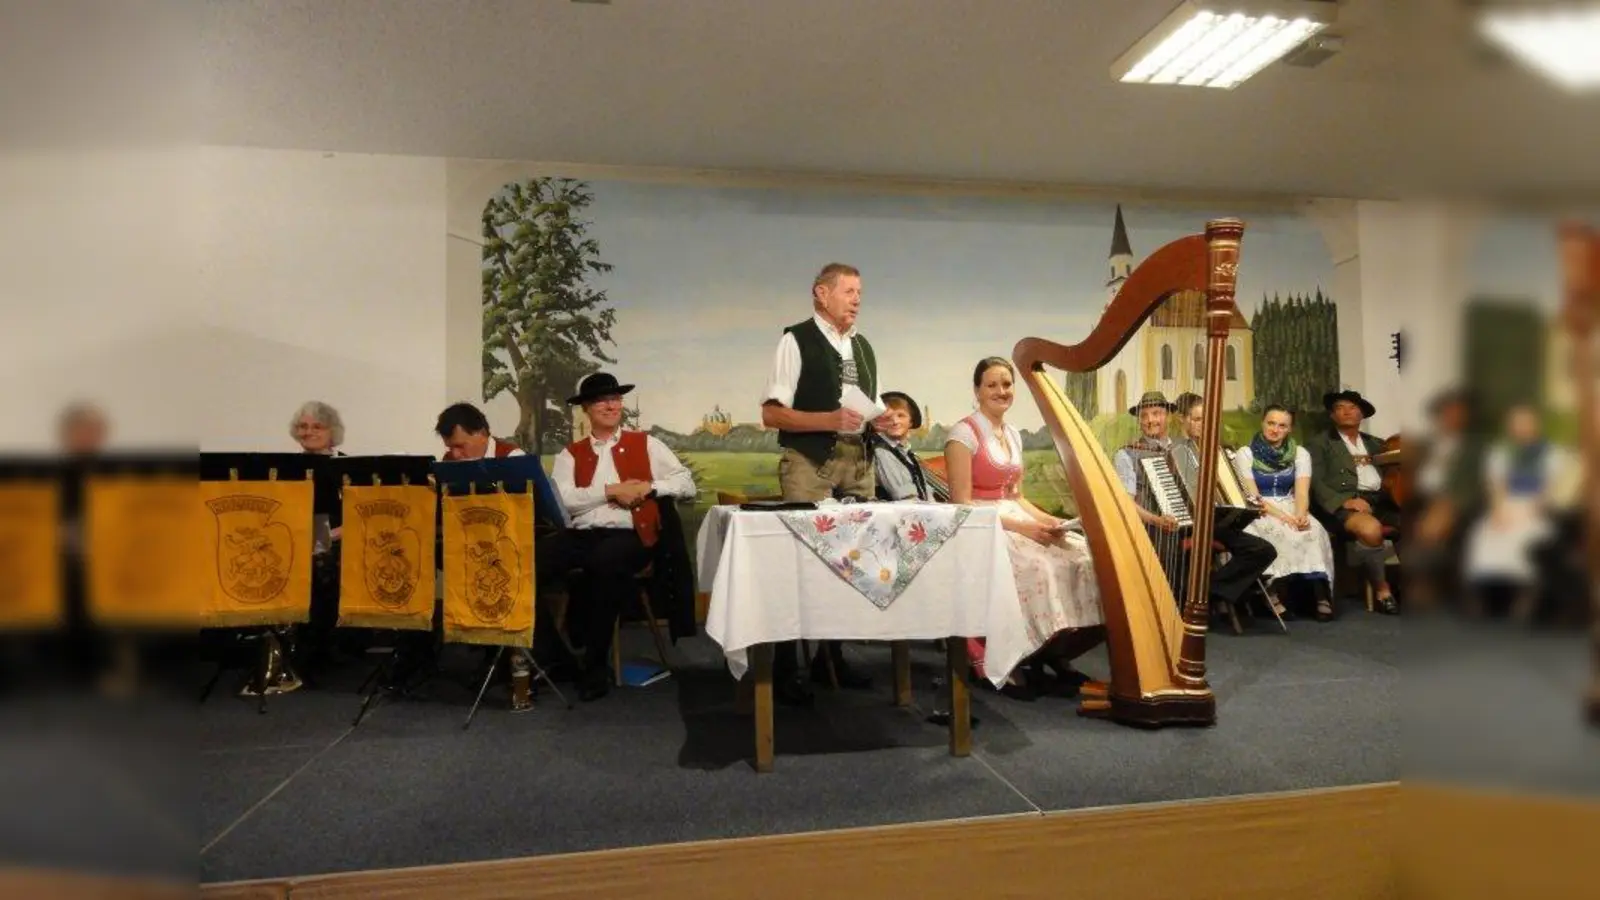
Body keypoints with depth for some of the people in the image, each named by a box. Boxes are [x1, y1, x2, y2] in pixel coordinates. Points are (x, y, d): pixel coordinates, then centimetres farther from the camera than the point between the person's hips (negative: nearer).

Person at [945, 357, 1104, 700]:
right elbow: (961, 504, -16)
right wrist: (1021, 527, -21)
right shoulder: (964, 433, -11)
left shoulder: (1013, 434, 14)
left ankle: (1054, 654, -4)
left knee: (1083, 556, -13)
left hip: (1015, 521, 8)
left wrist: (1046, 519, -3)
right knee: (1037, 566, -33)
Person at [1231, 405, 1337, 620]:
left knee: (1314, 531, -30)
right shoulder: (1245, 454, 0)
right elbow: (1252, 497, -8)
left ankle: (1321, 595, -33)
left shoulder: (1300, 453, 8)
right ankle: (1279, 593, -27)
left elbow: (1302, 492, -4)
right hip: (1258, 513, -2)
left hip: (1291, 509, 3)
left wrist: (1300, 515, -26)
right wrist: (1281, 515, -23)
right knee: (1282, 533, -35)